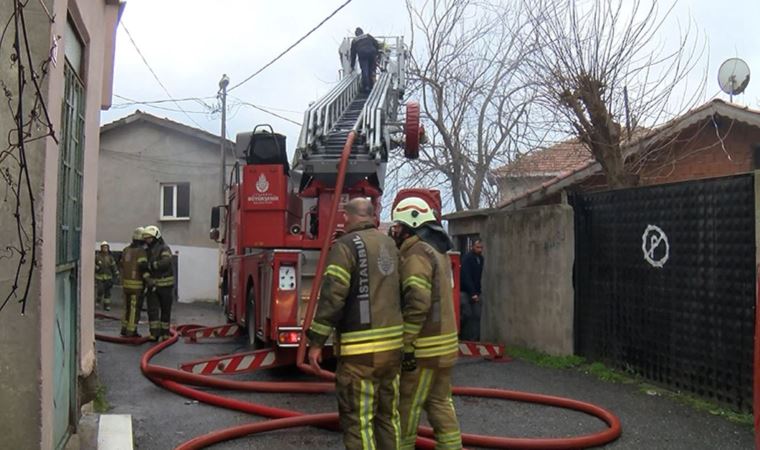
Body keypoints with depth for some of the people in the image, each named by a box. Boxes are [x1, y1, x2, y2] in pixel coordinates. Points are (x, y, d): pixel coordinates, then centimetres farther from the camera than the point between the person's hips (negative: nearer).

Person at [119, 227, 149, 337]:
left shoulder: (126, 250, 9)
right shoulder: (141, 251, -13)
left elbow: (122, 265, 15)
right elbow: (143, 267, -24)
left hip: (126, 283, 7)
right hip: (137, 284, -7)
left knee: (128, 307, 17)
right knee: (135, 308, 0)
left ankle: (125, 329, 21)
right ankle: (131, 332, 1)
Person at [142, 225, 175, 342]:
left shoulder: (164, 249, -10)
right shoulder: (148, 251, 12)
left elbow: (165, 262, -29)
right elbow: (144, 266, 26)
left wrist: (149, 265, -27)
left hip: (165, 285, -5)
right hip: (152, 285, 5)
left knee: (165, 310, 6)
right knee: (152, 309, -5)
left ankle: (164, 333, 16)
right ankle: (154, 333, -3)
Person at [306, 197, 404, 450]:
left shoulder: (346, 245, -8)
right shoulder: (391, 245, 14)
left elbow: (332, 295, -15)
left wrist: (316, 341, -10)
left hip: (361, 348, -7)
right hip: (393, 344, 7)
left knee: (357, 420, -1)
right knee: (388, 415, 16)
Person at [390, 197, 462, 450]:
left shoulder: (417, 253, -16)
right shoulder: (437, 250, 15)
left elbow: (417, 304, -25)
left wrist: (406, 346, -21)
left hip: (425, 347, -9)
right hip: (443, 342, 9)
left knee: (407, 404, 2)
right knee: (439, 402, 12)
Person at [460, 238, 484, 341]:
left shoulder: (480, 259, 10)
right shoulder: (467, 259, -13)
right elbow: (466, 277, -19)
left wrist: (478, 292, 8)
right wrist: (473, 293, -22)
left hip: (476, 292, 7)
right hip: (465, 292, -7)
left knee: (476, 317, 0)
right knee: (467, 316, -10)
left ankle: (475, 340, 2)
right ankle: (465, 340, -1)